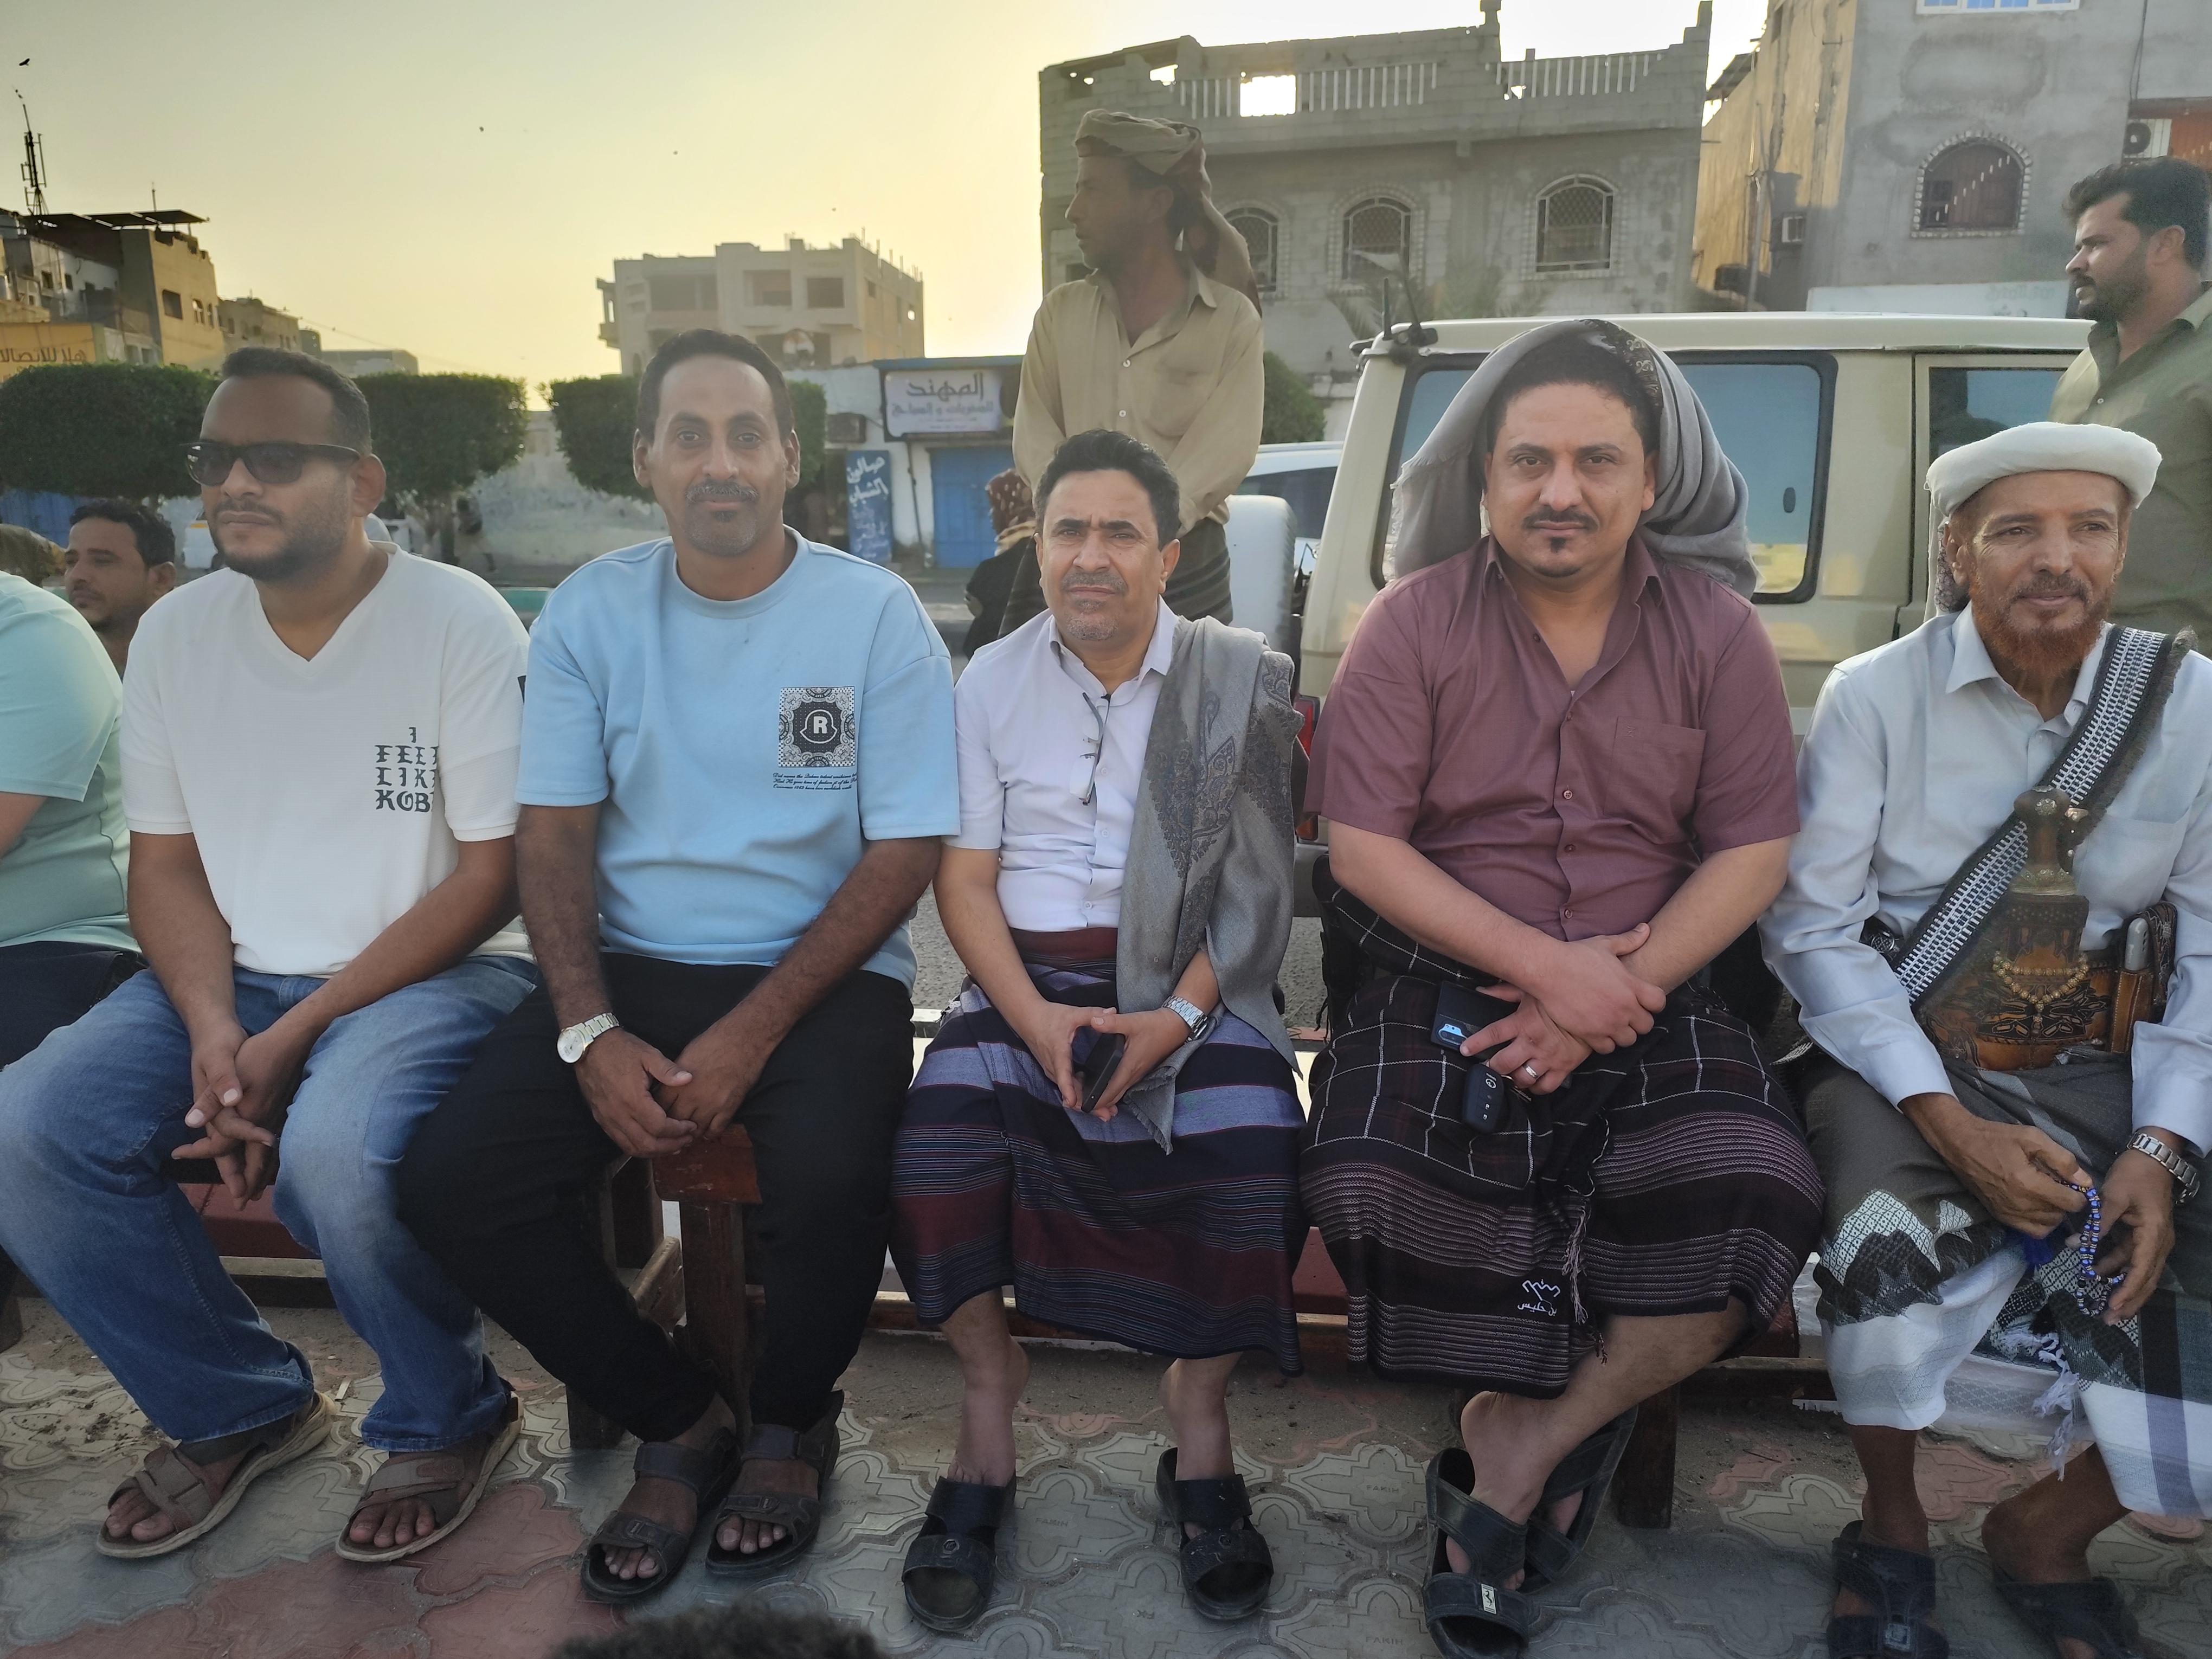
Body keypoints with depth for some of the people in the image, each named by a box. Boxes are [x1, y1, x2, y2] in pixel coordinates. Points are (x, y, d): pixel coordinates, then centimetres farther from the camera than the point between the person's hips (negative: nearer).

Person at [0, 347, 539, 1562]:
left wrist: (296, 1035, -17)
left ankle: (447, 1418, -1)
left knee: (335, 1147, -34)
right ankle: (238, 1408, 8)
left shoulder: (459, 622, -10)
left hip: (435, 970, -5)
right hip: (231, 976, 6)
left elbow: (487, 879, -11)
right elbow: (164, 864, 8)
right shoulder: (174, 632, 7)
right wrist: (214, 1029, -12)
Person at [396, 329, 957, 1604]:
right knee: (454, 1182, -17)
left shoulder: (877, 615, -4)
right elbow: (555, 839, 3)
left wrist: (752, 1033, -17)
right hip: (630, 965, 3)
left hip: (822, 972, -3)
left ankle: (791, 1418, 6)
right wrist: (590, 1034, -13)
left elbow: (906, 854, -7)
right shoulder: (589, 613, 5)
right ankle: (679, 1422, 8)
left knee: (833, 1180, -31)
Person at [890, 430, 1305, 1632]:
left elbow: (1256, 888, -2)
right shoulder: (992, 682, 8)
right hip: (1027, 979, 2)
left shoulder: (1241, 682, 4)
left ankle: (1200, 1427, 0)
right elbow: (964, 877, 3)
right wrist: (1034, 1016, -13)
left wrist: (1180, 1016, -17)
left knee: (1253, 1149, -28)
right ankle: (988, 1423, 0)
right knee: (936, 1137, -25)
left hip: (1192, 980, -1)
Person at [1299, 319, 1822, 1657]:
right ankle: (1566, 1431, 4)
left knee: (1755, 1207, -24)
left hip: (1653, 994, 2)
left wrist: (1610, 998, -13)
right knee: (1377, 1193, -27)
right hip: (1438, 982, -1)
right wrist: (1545, 965, -16)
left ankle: (1522, 1443, -1)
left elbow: (1752, 853, 1)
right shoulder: (1414, 624, -2)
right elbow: (1361, 847, -7)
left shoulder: (1717, 631, 4)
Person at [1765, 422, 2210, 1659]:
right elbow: (1815, 926, -8)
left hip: (2099, 1078, 3)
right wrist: (1950, 1124, -15)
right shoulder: (1878, 696, -5)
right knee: (1900, 1257, -31)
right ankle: (1893, 1533, 2)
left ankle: (2049, 1535, 15)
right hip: (1902, 1066, -3)